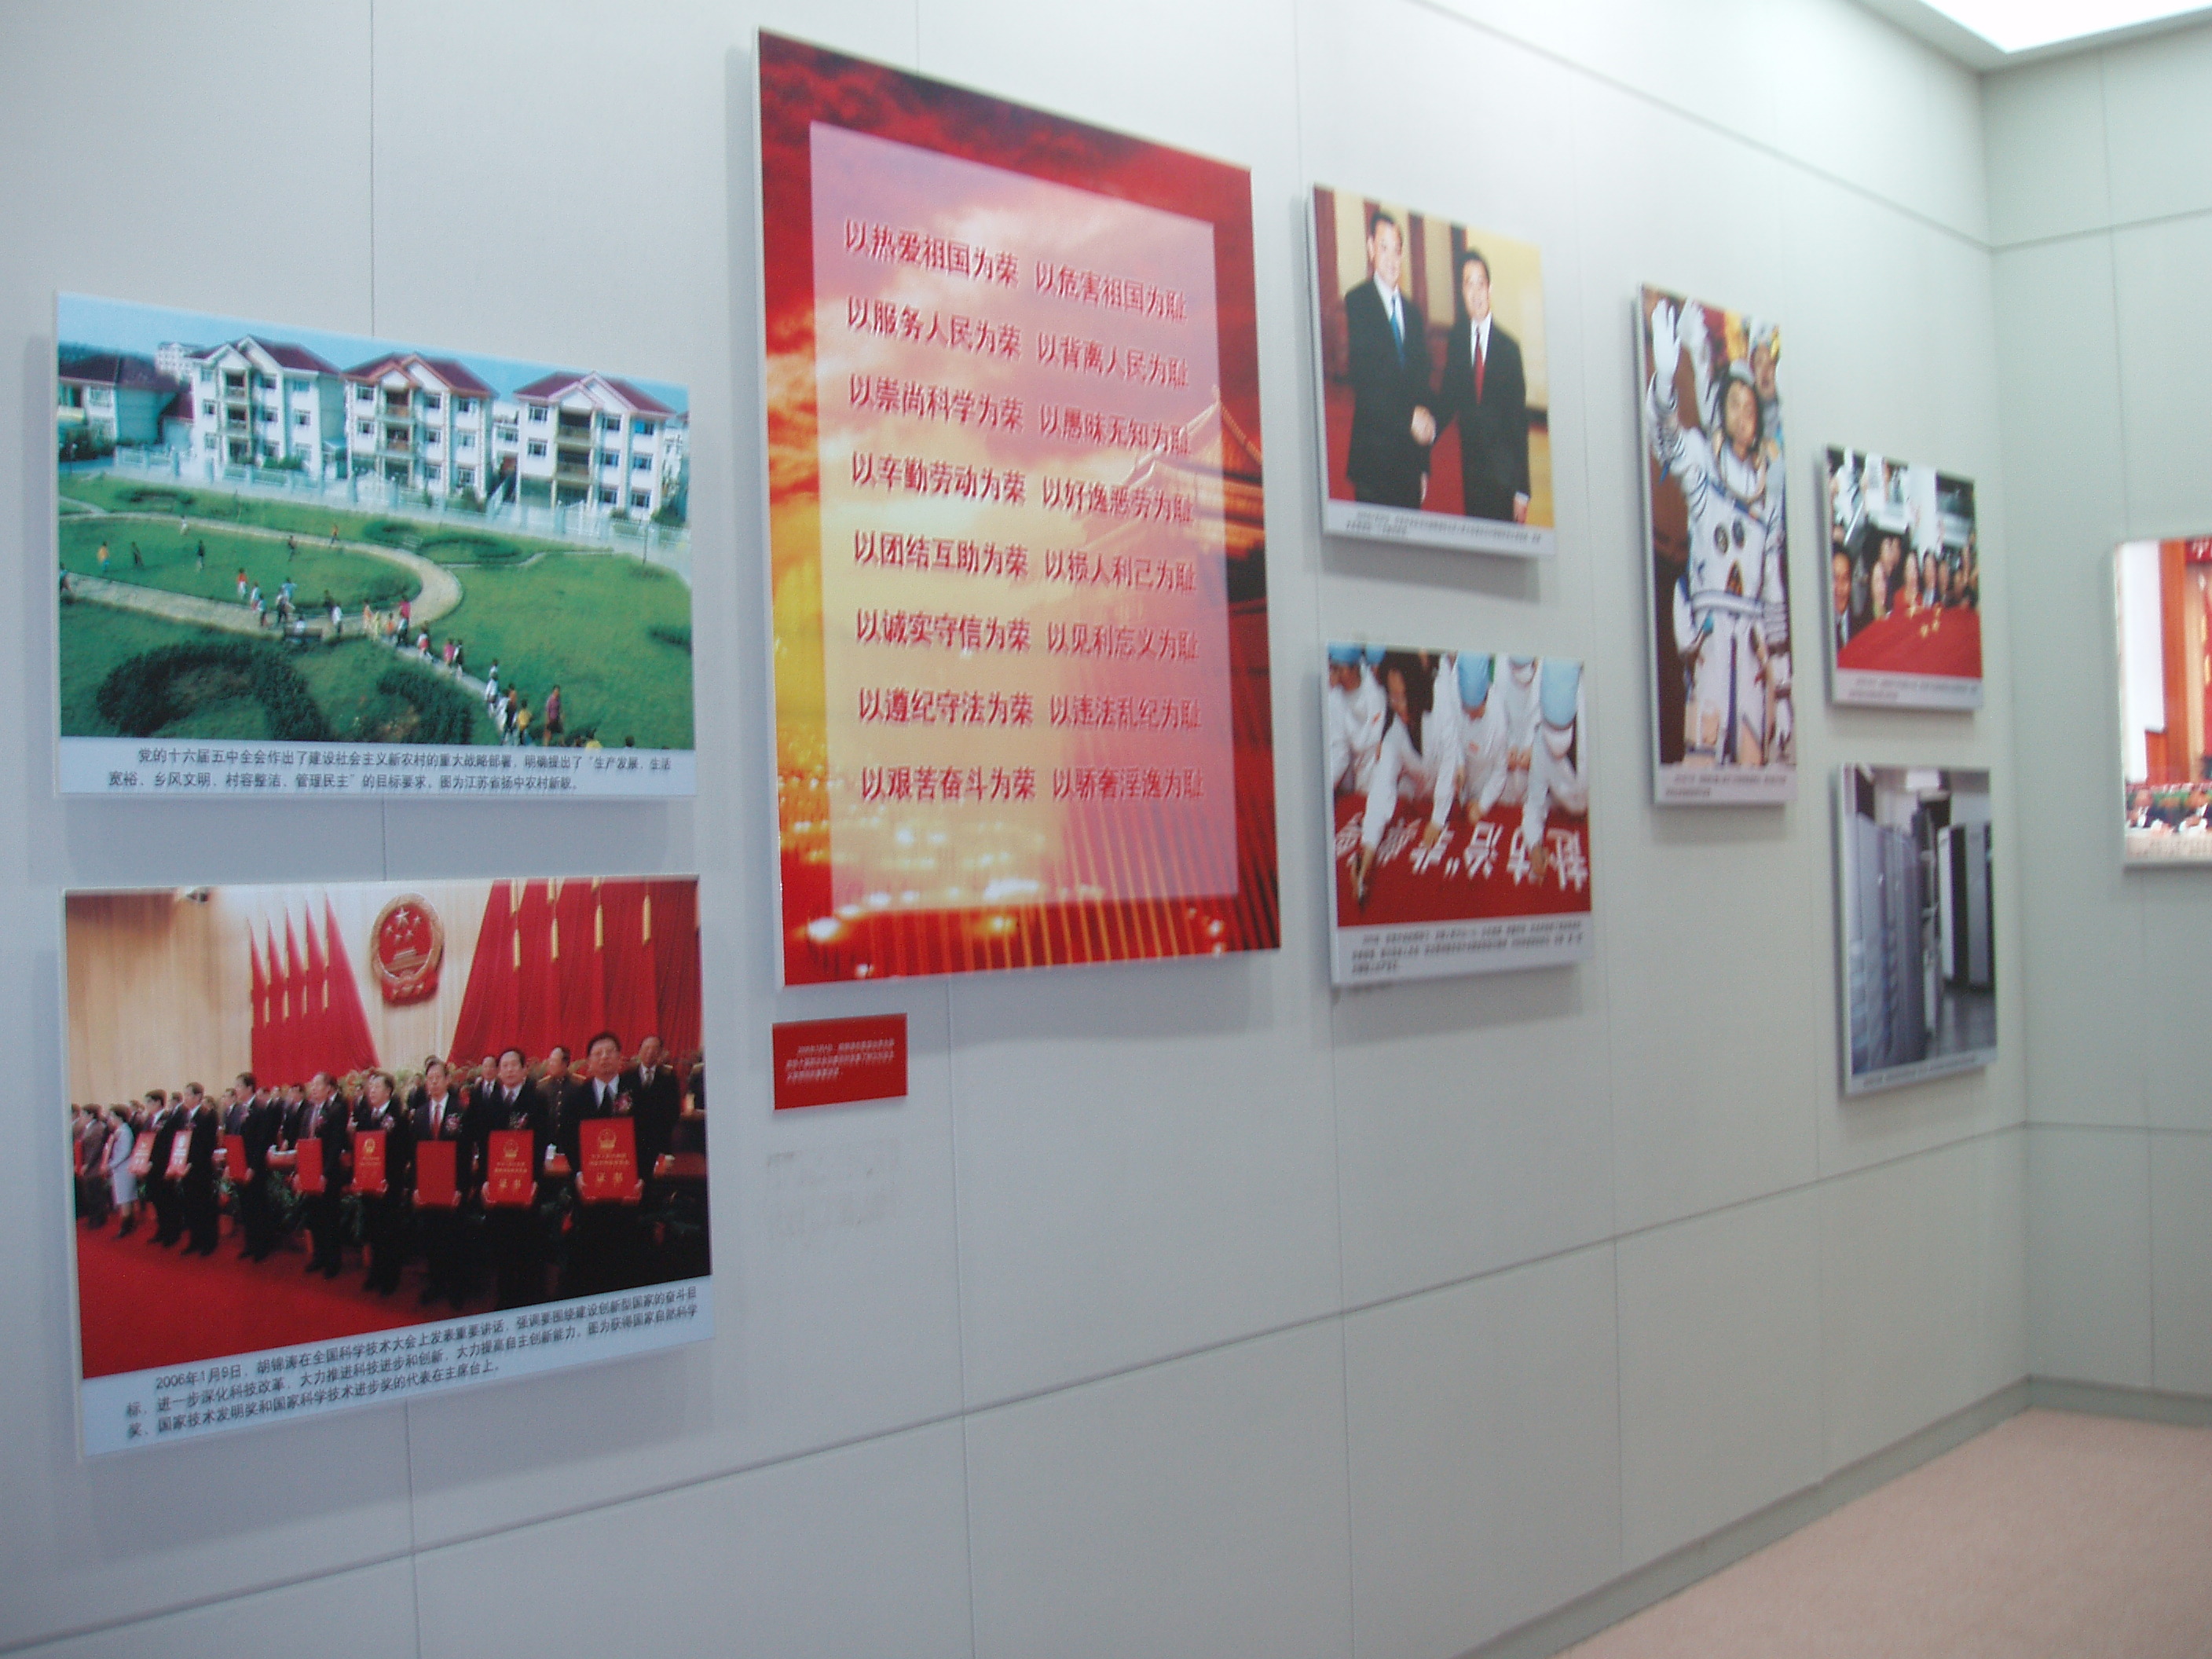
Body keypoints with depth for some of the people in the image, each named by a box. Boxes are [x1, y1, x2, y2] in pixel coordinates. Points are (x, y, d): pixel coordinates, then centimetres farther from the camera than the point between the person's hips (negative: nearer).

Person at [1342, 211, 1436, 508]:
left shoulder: (1413, 314, 18)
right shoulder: (1357, 302, -2)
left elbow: (1422, 386, 18)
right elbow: (1363, 381, -13)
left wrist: (1424, 465, 13)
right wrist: (1409, 417, -19)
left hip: (1410, 461, 6)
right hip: (1373, 455, -6)